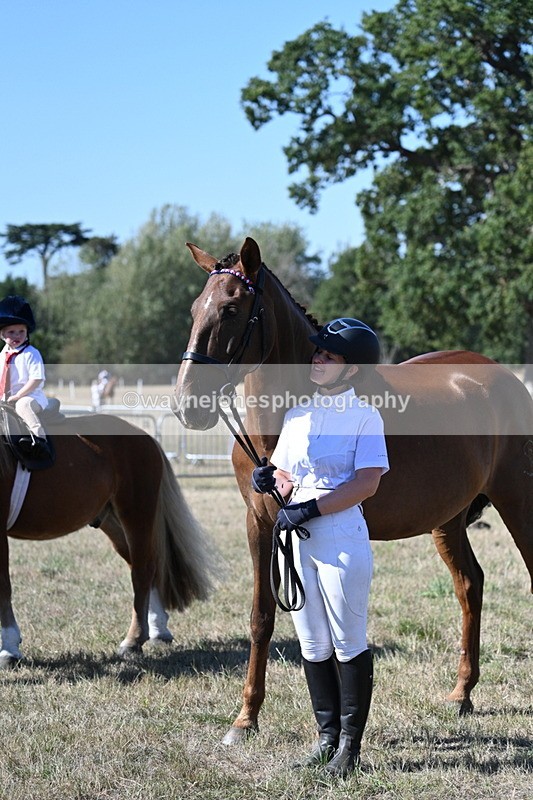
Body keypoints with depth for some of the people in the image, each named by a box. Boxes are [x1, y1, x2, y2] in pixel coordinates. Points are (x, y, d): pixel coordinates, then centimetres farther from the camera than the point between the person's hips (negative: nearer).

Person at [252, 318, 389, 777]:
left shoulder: (365, 417, -7)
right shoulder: (297, 415, 13)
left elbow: (366, 483, -17)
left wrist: (309, 509, -21)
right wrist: (270, 481, -6)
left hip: (342, 537, -7)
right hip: (296, 539, 7)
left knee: (349, 644, 0)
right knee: (312, 646, 12)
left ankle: (350, 744, 8)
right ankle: (328, 738, 22)